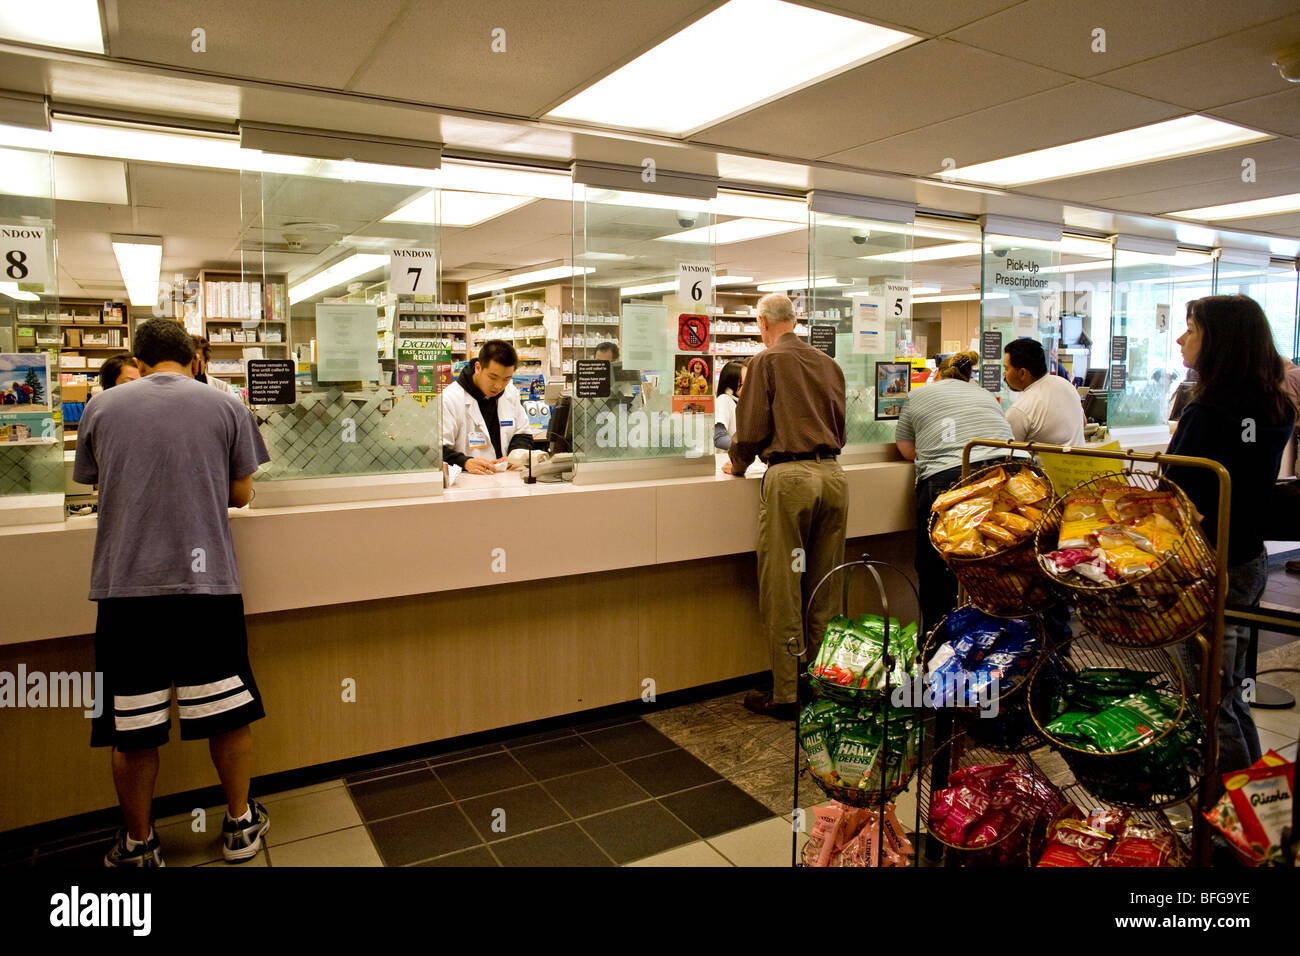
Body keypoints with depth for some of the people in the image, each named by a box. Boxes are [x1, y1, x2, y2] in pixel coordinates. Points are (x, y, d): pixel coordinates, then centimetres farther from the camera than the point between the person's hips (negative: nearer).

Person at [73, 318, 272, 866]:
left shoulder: (101, 407, 5)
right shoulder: (226, 407, 2)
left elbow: (95, 485, 16)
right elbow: (240, 494, 7)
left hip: (125, 584, 1)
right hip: (208, 580, -1)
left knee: (133, 728, 12)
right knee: (228, 712, 13)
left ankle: (138, 845, 28)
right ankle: (240, 825, 27)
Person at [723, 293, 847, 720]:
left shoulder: (767, 361, -1)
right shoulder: (828, 363, 15)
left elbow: (753, 425, -3)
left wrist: (737, 464, 15)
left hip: (790, 477, -6)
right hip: (832, 474, 6)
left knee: (782, 593, 1)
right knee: (822, 592, 12)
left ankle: (786, 695, 6)